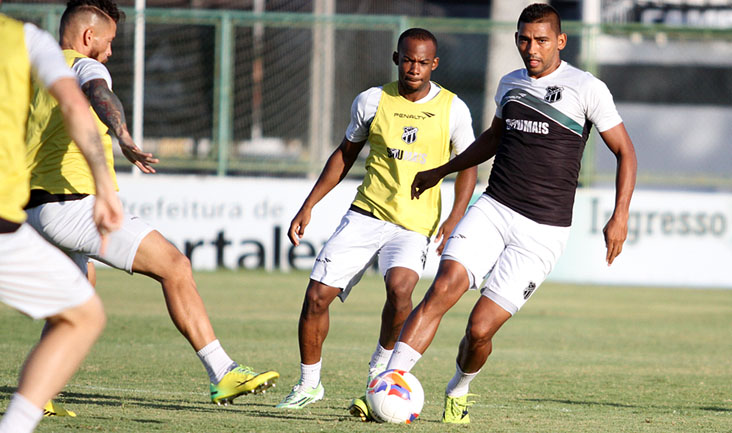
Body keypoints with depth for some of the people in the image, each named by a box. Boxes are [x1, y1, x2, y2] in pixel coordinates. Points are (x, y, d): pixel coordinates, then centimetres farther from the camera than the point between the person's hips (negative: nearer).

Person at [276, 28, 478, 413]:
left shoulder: (453, 109, -1)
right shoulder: (372, 101, 3)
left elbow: (467, 167, 6)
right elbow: (346, 154, 16)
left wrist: (453, 221, -8)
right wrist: (308, 206, 12)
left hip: (415, 225, -2)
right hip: (365, 216, 2)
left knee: (399, 287, -30)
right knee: (317, 295, -6)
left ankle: (380, 374, -5)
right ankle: (309, 385, 15)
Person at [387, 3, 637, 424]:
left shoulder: (587, 88, -5)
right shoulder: (510, 84, 12)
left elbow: (625, 151, 1)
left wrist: (620, 216, -10)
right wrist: (440, 172, 38)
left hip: (542, 231, -4)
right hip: (493, 209, 4)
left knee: (480, 328, -9)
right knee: (443, 289, -20)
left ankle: (458, 392, 22)